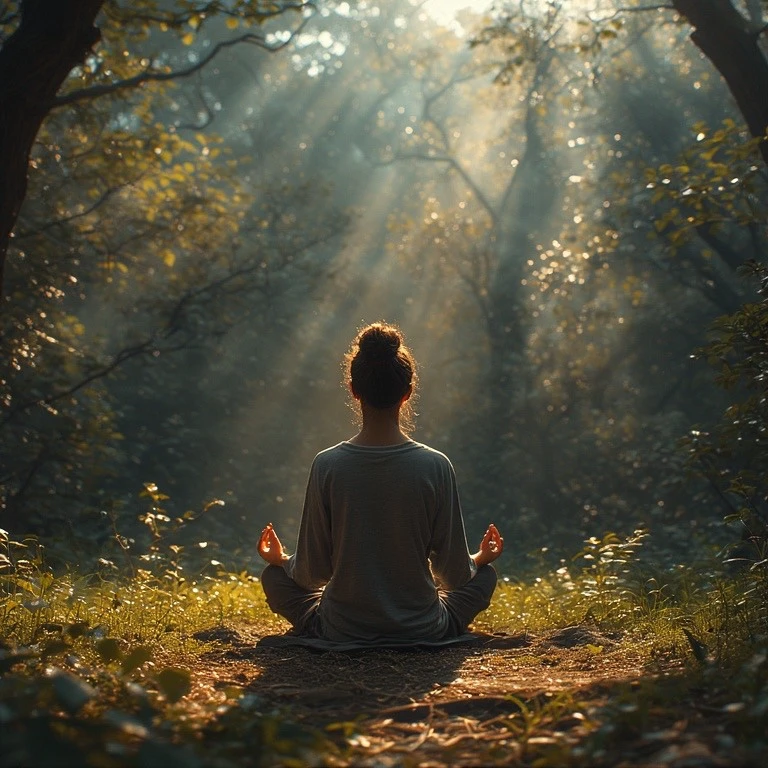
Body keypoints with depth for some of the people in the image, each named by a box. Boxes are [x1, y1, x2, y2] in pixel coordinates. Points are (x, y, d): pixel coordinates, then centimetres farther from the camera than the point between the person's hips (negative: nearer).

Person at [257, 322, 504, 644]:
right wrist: (479, 559, 19)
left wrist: (281, 560, 18)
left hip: (340, 631, 0)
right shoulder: (435, 465, -14)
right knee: (484, 574, 28)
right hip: (424, 632, 0)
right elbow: (454, 573, -5)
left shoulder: (327, 465, -13)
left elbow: (313, 573, -6)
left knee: (274, 576, 27)